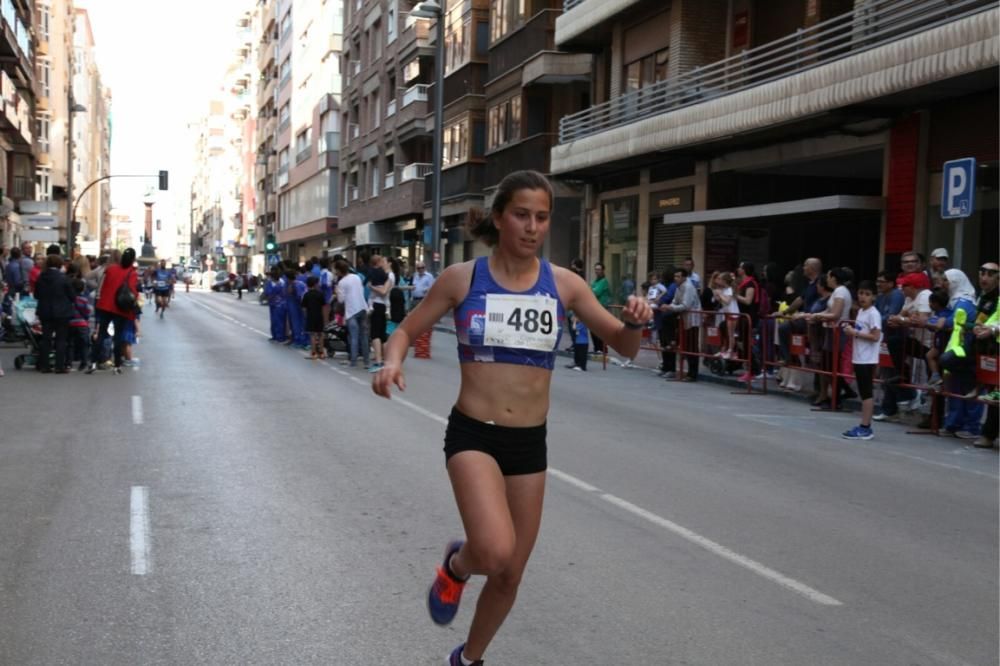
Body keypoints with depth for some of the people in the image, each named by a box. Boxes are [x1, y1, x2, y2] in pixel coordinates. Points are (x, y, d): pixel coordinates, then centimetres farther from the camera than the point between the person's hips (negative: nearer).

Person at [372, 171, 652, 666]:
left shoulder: (563, 284, -2)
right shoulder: (462, 277, -7)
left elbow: (623, 346, 4)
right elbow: (406, 331, 4)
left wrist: (634, 324, -19)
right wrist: (392, 361, -19)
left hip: (530, 443, 3)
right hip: (472, 434, -3)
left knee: (510, 574, 14)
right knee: (495, 552, -29)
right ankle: (456, 565, 9)